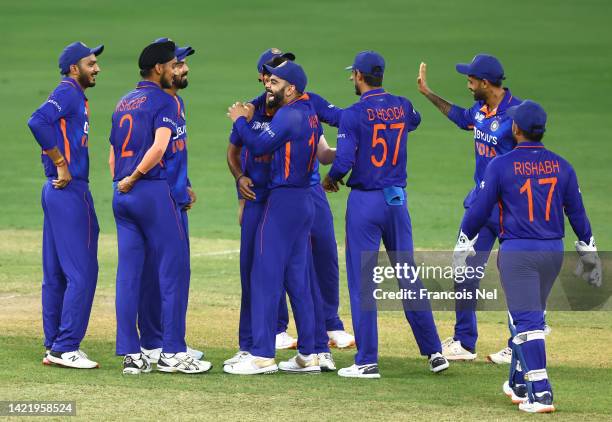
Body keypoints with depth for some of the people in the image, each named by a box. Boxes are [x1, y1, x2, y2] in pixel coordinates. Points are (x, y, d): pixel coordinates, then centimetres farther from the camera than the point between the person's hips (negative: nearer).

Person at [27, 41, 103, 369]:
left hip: (58, 190, 10)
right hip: (70, 192, -10)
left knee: (56, 273, 12)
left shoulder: (75, 96, 18)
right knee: (81, 271, -9)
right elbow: (38, 122, -26)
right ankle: (66, 347, -9)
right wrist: (61, 164, -21)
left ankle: (54, 347, 16)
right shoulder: (68, 93, -11)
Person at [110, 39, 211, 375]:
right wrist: (134, 178, -12)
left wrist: (123, 182, 17)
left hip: (122, 195, 8)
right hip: (152, 191, -8)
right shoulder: (163, 100, -6)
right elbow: (160, 146, -20)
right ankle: (172, 352, -4)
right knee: (172, 267, -2)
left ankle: (130, 354, 4)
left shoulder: (123, 103, 19)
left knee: (128, 271, 6)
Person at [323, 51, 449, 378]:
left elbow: (344, 161, -18)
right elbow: (414, 120, 29)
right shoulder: (402, 108, 4)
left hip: (365, 202, -5)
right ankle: (434, 351, 13)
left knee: (362, 280, 0)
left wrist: (329, 179, 2)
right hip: (397, 200, 5)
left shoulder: (354, 115, -13)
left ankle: (367, 361, -1)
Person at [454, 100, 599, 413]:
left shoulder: (501, 165, -8)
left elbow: (479, 210, -6)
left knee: (526, 321, -7)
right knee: (528, 318, 21)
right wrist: (589, 256, 17)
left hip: (517, 252, -5)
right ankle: (520, 384, 32)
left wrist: (462, 249, 6)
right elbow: (577, 213, 9)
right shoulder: (561, 166, 4)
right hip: (554, 252, 5)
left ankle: (540, 393, -16)